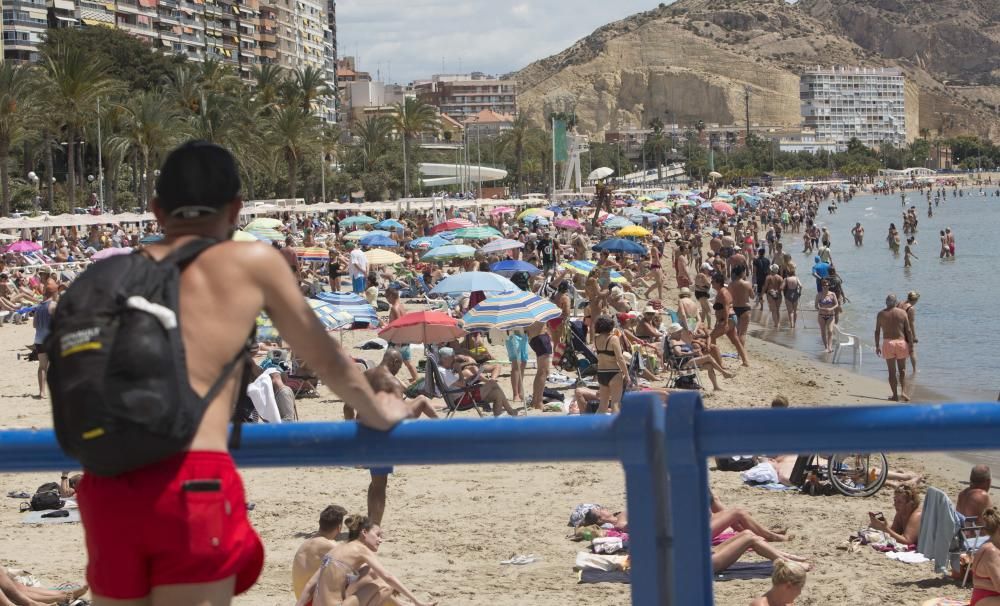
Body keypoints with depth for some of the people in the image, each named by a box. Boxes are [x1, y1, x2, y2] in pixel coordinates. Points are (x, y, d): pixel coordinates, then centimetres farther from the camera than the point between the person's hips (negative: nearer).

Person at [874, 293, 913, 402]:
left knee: (892, 371, 6)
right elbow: (908, 331, -1)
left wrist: (877, 346, 10)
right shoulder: (902, 313, 0)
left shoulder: (881, 314, 1)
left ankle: (895, 395, 5)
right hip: (901, 342, 0)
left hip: (888, 343, 0)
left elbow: (877, 331, 2)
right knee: (902, 369, 13)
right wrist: (910, 345, 6)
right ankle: (903, 392, -1)